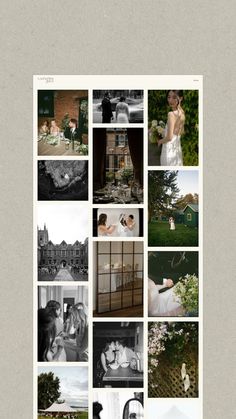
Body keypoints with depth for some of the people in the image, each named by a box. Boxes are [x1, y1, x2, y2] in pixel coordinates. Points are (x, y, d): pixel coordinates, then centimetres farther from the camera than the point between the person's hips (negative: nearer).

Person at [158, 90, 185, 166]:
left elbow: (169, 137, -25)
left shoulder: (171, 114, -22)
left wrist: (160, 141, -6)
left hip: (170, 148, -8)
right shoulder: (182, 113, 2)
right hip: (177, 147, 8)